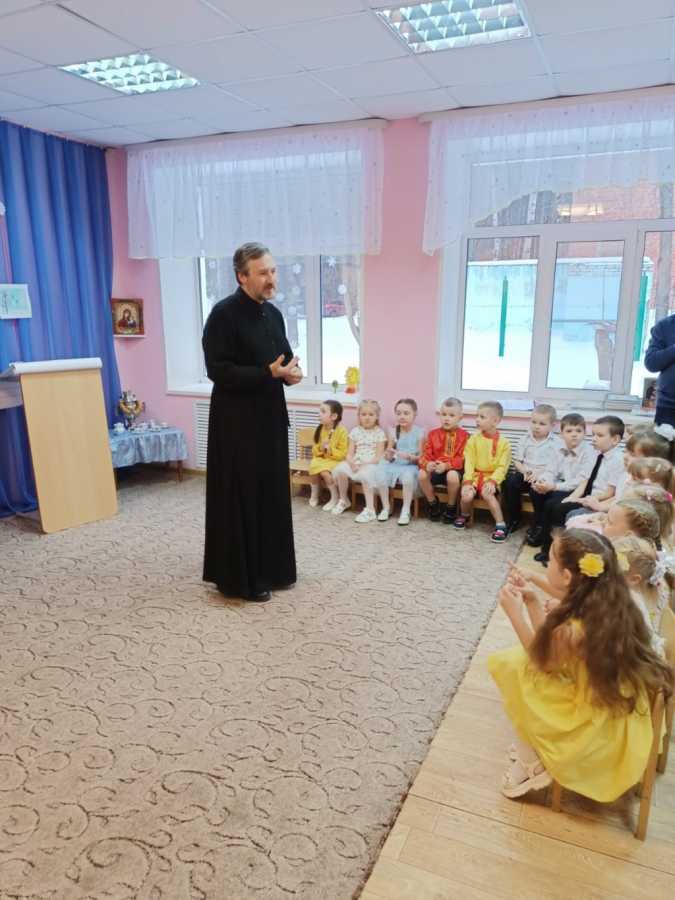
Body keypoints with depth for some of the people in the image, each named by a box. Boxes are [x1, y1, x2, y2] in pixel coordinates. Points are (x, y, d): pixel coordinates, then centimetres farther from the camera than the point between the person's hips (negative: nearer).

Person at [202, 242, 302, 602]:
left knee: (272, 493, 13)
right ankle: (240, 577, 12)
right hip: (237, 421, -8)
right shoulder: (223, 313, -13)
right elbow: (217, 370, -18)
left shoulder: (272, 313, 9)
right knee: (241, 497, -1)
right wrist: (269, 372, -23)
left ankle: (271, 568, 27)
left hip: (270, 416, 8)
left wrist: (291, 371, -5)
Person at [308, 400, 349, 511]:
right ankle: (314, 495, -3)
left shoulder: (341, 431, -14)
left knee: (324, 471, -31)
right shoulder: (319, 429, 2)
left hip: (336, 461, -5)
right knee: (313, 466, -26)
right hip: (321, 459, 5)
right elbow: (315, 451, 8)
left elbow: (343, 454, -14)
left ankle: (335, 498, -11)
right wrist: (320, 448, -13)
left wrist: (330, 449, -24)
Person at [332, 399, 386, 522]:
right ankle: (344, 500, 1)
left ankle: (370, 510, -32)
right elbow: (350, 453, 6)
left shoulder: (379, 433, -1)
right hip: (355, 463, 4)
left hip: (371, 464, -4)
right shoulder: (355, 431, 10)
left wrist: (364, 464, -20)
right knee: (339, 469, -24)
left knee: (365, 474, -37)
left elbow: (379, 457, -7)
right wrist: (352, 463, -15)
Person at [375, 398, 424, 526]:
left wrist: (409, 457, -22)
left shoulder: (419, 433, -2)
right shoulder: (393, 432, 7)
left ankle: (406, 510, -18)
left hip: (410, 466, -3)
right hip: (394, 465, 4)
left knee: (408, 476, -36)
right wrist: (389, 455, -12)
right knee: (379, 473, -25)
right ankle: (386, 508, -7)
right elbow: (388, 458, 12)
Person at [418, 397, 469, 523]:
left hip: (453, 469, -3)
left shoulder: (464, 436, -2)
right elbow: (426, 454, 2)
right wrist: (427, 464, -22)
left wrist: (446, 465, -26)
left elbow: (462, 458, -10)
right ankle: (433, 504, 0)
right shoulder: (433, 433, 8)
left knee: (452, 476, -37)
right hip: (434, 468, 3)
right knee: (422, 474, -27)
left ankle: (451, 508, -9)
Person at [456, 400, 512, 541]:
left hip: (492, 477, -2)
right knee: (466, 495, -23)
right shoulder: (473, 439, 1)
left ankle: (500, 525, -20)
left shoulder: (503, 443, -4)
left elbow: (502, 467, -7)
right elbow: (469, 462, -4)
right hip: (475, 475, 2)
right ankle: (464, 515, 13)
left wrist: (492, 481, -22)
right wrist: (467, 481, -17)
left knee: (486, 493, -33)